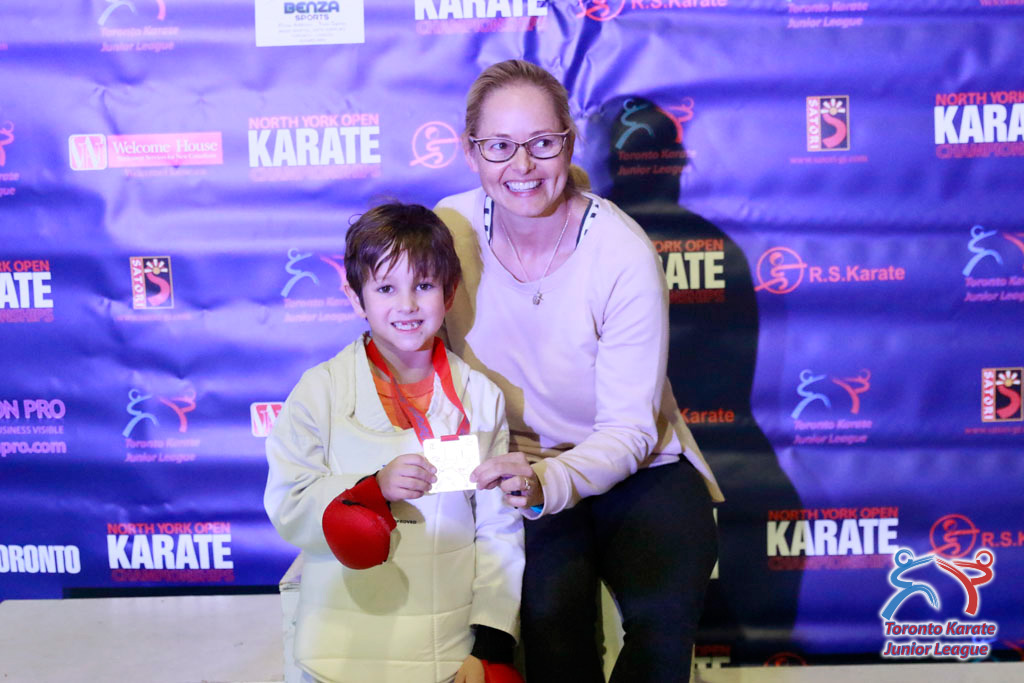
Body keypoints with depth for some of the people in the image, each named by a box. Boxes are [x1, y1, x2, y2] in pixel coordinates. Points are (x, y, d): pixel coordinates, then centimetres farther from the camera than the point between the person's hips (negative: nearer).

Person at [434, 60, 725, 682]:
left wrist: (552, 479, -38)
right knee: (550, 607, -28)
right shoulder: (449, 228, -9)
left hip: (633, 469, -1)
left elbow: (629, 429, -17)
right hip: (524, 471, 1)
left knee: (663, 611, -26)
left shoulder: (623, 254, -18)